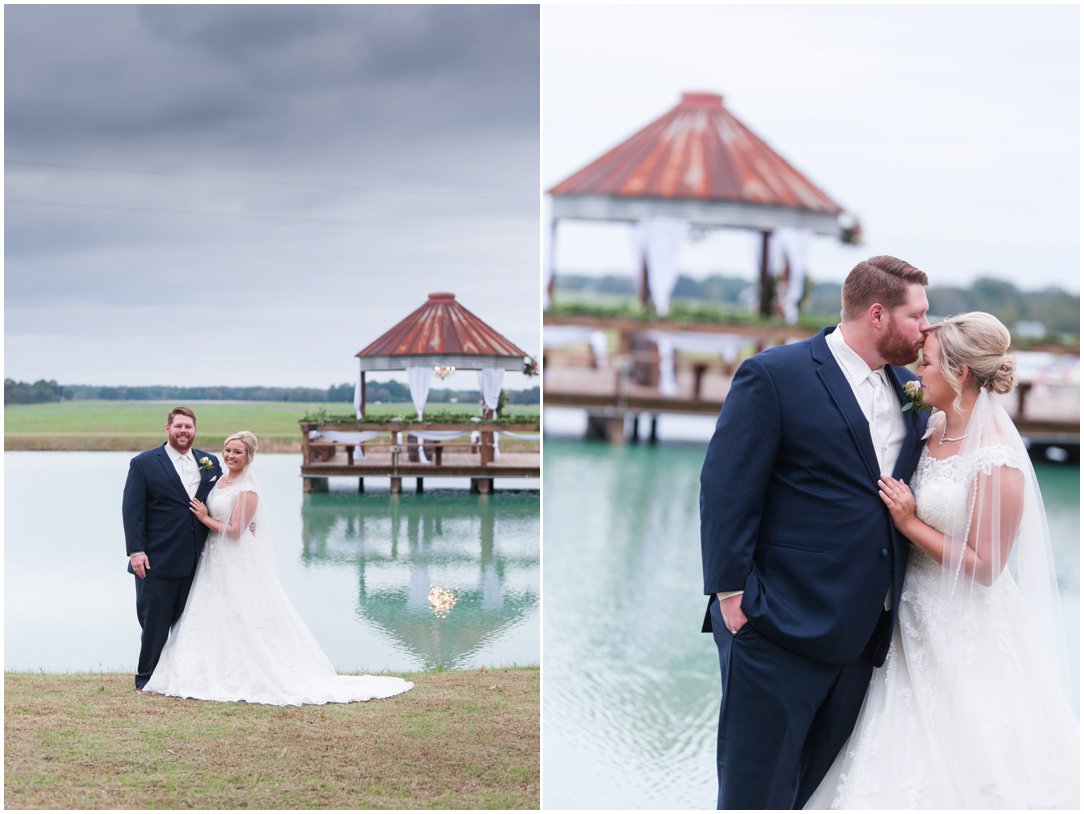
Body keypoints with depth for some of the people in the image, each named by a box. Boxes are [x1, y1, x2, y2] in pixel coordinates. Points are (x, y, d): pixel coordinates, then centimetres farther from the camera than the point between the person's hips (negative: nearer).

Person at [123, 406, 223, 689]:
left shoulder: (210, 464, 11)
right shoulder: (144, 463, -2)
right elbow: (132, 509, -6)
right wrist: (135, 551, -14)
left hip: (196, 561, 4)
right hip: (158, 560, -4)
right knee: (155, 621, 2)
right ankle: (146, 680, 13)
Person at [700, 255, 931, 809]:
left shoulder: (911, 390, 12)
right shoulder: (773, 375, -9)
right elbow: (725, 490, -11)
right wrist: (731, 596, -15)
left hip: (864, 633, 7)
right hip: (780, 628, -6)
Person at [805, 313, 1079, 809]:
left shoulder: (998, 461, -21)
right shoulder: (934, 428, 2)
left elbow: (984, 567, -19)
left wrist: (910, 524, -19)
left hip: (967, 635, -8)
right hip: (920, 624, 8)